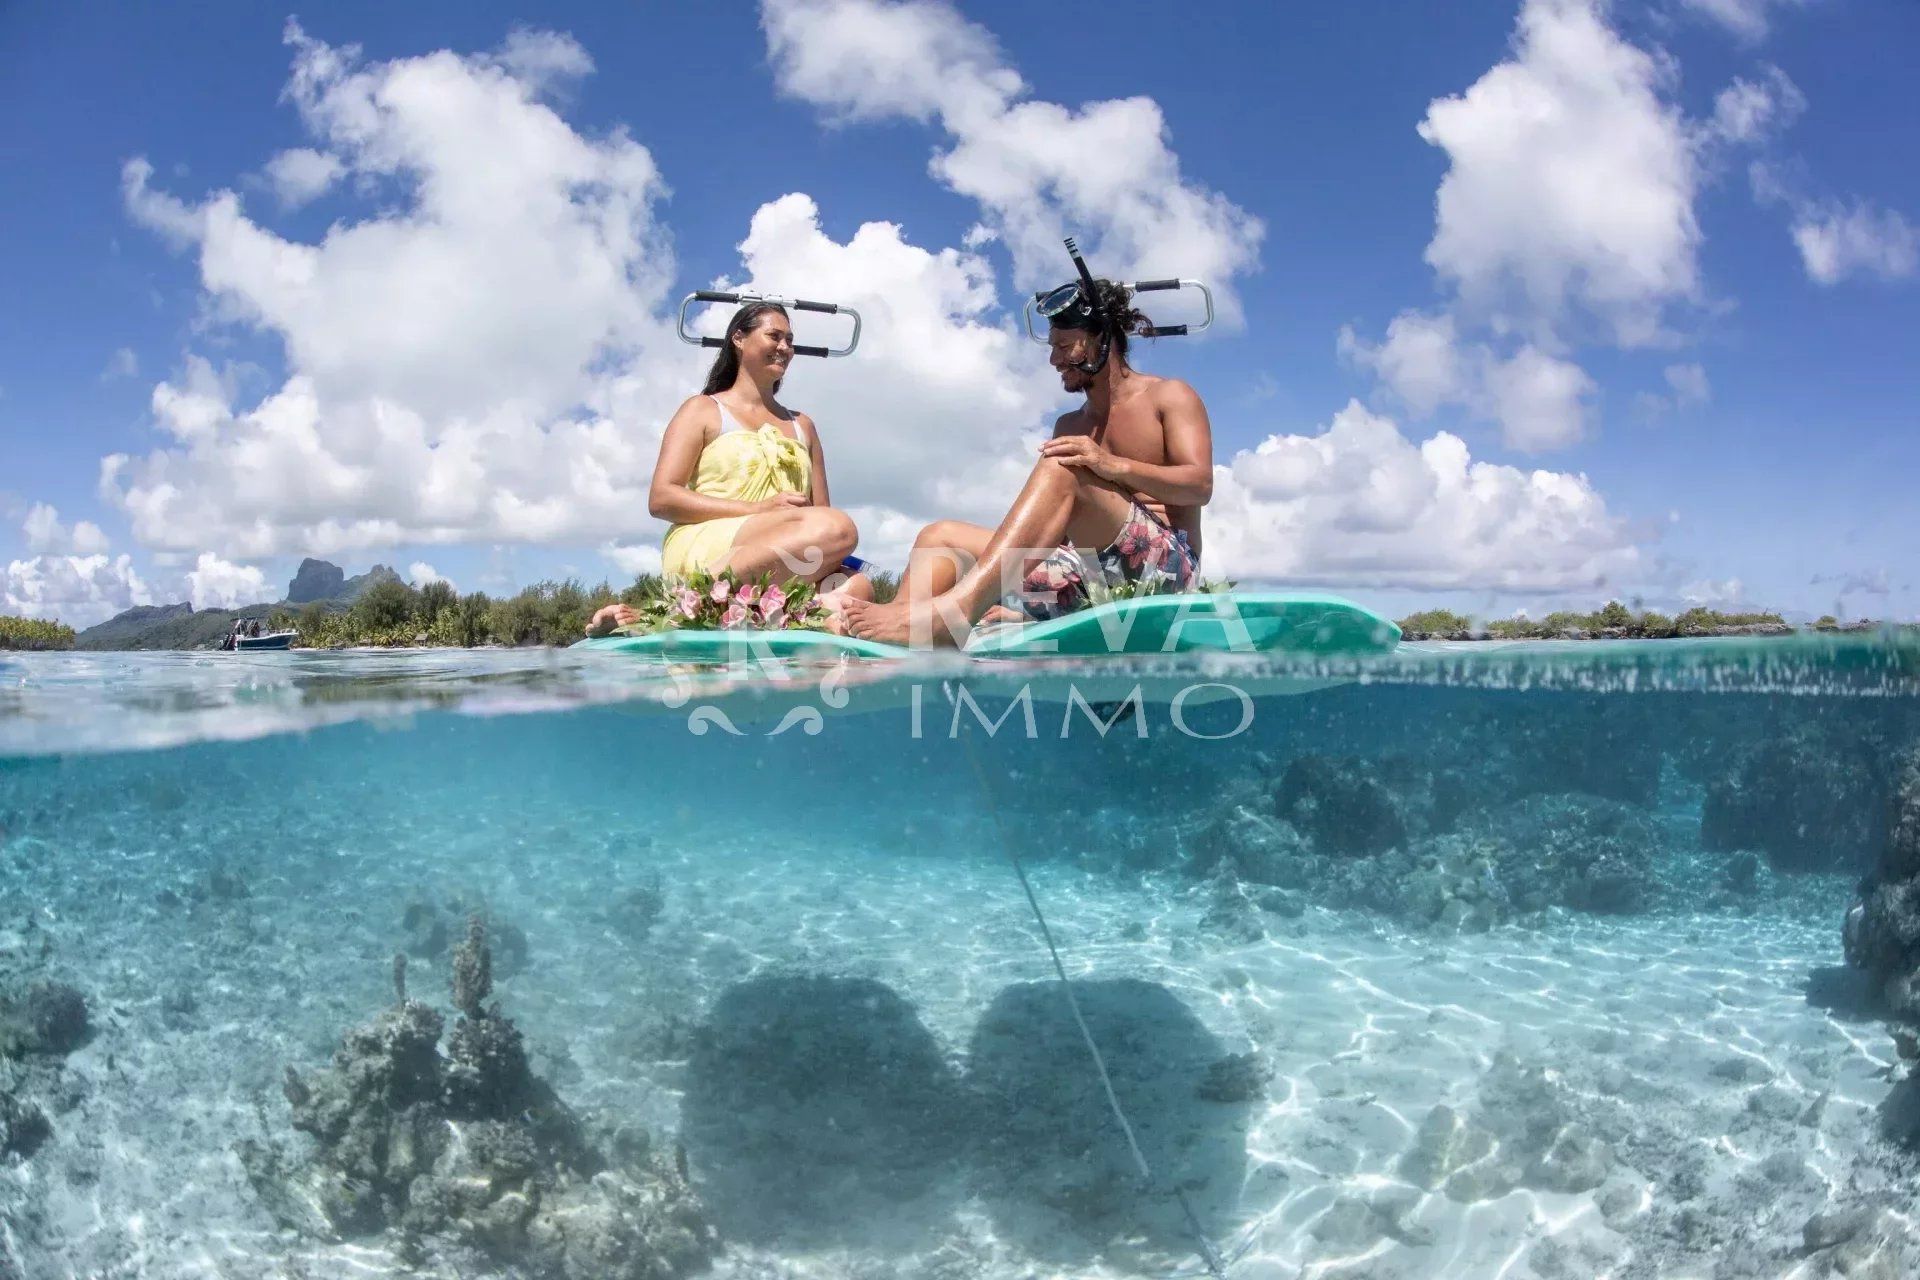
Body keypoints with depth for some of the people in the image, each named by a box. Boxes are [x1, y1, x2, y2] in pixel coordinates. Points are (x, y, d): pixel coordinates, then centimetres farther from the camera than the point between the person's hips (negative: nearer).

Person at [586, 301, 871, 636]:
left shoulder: (802, 425, 29)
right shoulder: (703, 410, 13)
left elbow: (822, 510, 21)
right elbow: (661, 499, 1)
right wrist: (759, 509, -10)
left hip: (784, 571, 4)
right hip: (704, 550, -4)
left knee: (856, 586, -31)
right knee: (837, 528, -35)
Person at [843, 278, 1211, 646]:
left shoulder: (1168, 396, 7)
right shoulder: (1069, 426, 23)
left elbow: (1200, 486, -9)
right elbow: (1052, 525, 17)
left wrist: (1113, 465, -25)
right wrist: (1024, 607, 2)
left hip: (1167, 563, -6)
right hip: (1093, 578, 6)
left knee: (1060, 468, -30)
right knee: (941, 535, -4)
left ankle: (949, 612, -48)